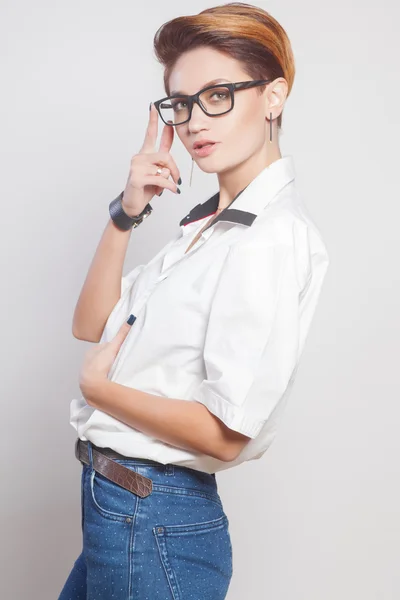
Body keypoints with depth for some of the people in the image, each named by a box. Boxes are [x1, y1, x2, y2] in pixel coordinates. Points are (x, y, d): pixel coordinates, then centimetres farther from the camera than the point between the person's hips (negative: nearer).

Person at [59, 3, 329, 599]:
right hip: (114, 504, 8)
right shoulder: (207, 221, 9)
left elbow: (226, 433, -24)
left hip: (153, 525, -8)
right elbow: (90, 325, 7)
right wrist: (126, 213, -5)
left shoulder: (276, 237, -20)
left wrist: (95, 386, -10)